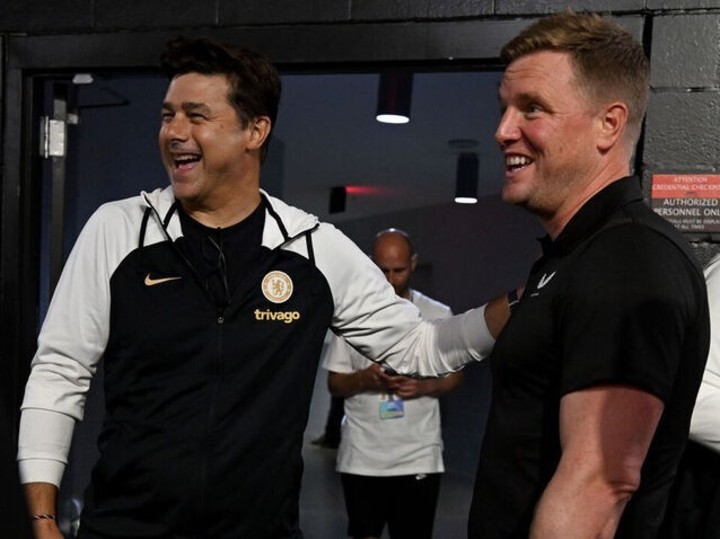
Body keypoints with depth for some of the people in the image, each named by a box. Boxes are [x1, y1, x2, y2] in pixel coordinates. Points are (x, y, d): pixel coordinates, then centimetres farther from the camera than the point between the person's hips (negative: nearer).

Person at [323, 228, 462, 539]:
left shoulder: (439, 315, 2)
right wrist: (365, 378, -17)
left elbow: (454, 376, 8)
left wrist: (423, 386, -12)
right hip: (361, 456, 0)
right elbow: (334, 384, 4)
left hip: (419, 456, 0)